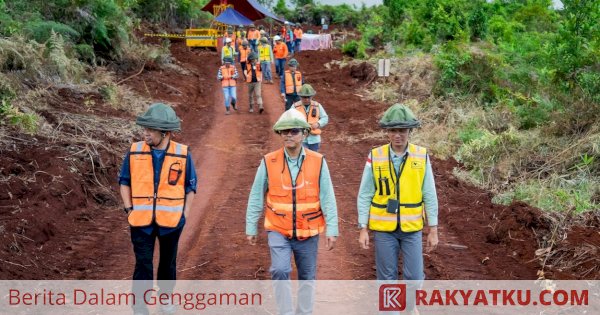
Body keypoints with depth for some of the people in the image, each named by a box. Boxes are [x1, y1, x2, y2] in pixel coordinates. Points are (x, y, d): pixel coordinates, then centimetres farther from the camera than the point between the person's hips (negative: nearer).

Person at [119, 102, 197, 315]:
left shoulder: (182, 154, -7)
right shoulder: (134, 152, -5)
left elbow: (190, 186, 3)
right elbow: (124, 181, 7)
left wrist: (184, 213, 0)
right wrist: (129, 209, -1)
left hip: (171, 220, 1)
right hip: (141, 219, 0)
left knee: (168, 261, 16)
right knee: (143, 263, -1)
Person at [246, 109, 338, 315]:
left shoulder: (318, 162, -6)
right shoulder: (268, 162, -6)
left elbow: (328, 199, -5)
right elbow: (256, 198, 1)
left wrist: (332, 230, -7)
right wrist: (251, 228, 3)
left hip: (308, 233, 1)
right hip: (279, 231, -1)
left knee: (307, 278, 11)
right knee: (280, 271, -18)